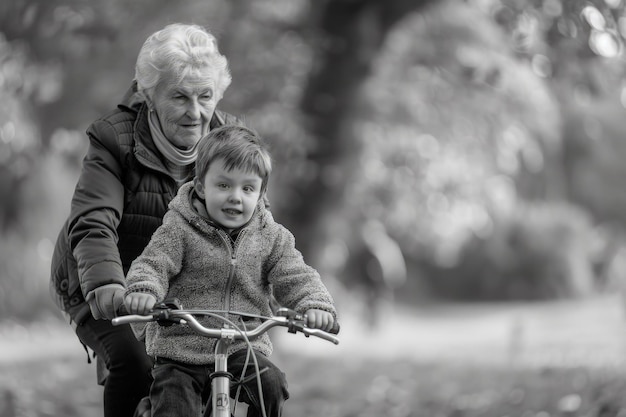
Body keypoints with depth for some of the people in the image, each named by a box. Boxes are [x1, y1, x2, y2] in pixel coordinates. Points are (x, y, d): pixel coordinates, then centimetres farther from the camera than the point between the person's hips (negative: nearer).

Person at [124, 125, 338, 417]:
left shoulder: (271, 237, 4)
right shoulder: (179, 229, -4)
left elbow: (295, 278, 0)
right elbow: (151, 265, -11)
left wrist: (317, 306, -22)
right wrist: (143, 289, -35)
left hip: (243, 349, 1)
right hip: (180, 351, -1)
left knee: (271, 385, -25)